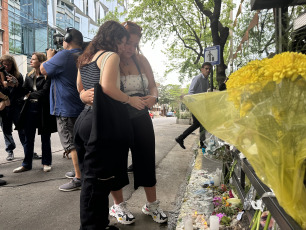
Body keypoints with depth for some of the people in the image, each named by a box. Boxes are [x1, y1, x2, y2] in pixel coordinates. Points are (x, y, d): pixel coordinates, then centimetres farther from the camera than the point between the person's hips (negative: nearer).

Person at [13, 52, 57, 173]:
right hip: (30, 109, 6)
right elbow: (24, 91, 6)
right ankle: (26, 164, 20)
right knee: (28, 138, 9)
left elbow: (44, 92, -16)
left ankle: (46, 163, 20)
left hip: (43, 110, -5)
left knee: (45, 138, 7)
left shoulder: (47, 76, -8)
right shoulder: (29, 76, 13)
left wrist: (30, 95, -6)